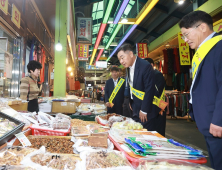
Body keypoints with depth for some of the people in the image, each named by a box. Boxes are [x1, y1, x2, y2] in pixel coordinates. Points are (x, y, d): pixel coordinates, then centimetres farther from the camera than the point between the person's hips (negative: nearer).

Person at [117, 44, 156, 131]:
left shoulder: (145, 66, -19)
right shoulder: (129, 67, 5)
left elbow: (149, 90, -20)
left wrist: (144, 110, -16)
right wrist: (131, 103, 7)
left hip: (145, 110, -7)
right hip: (135, 110, 7)